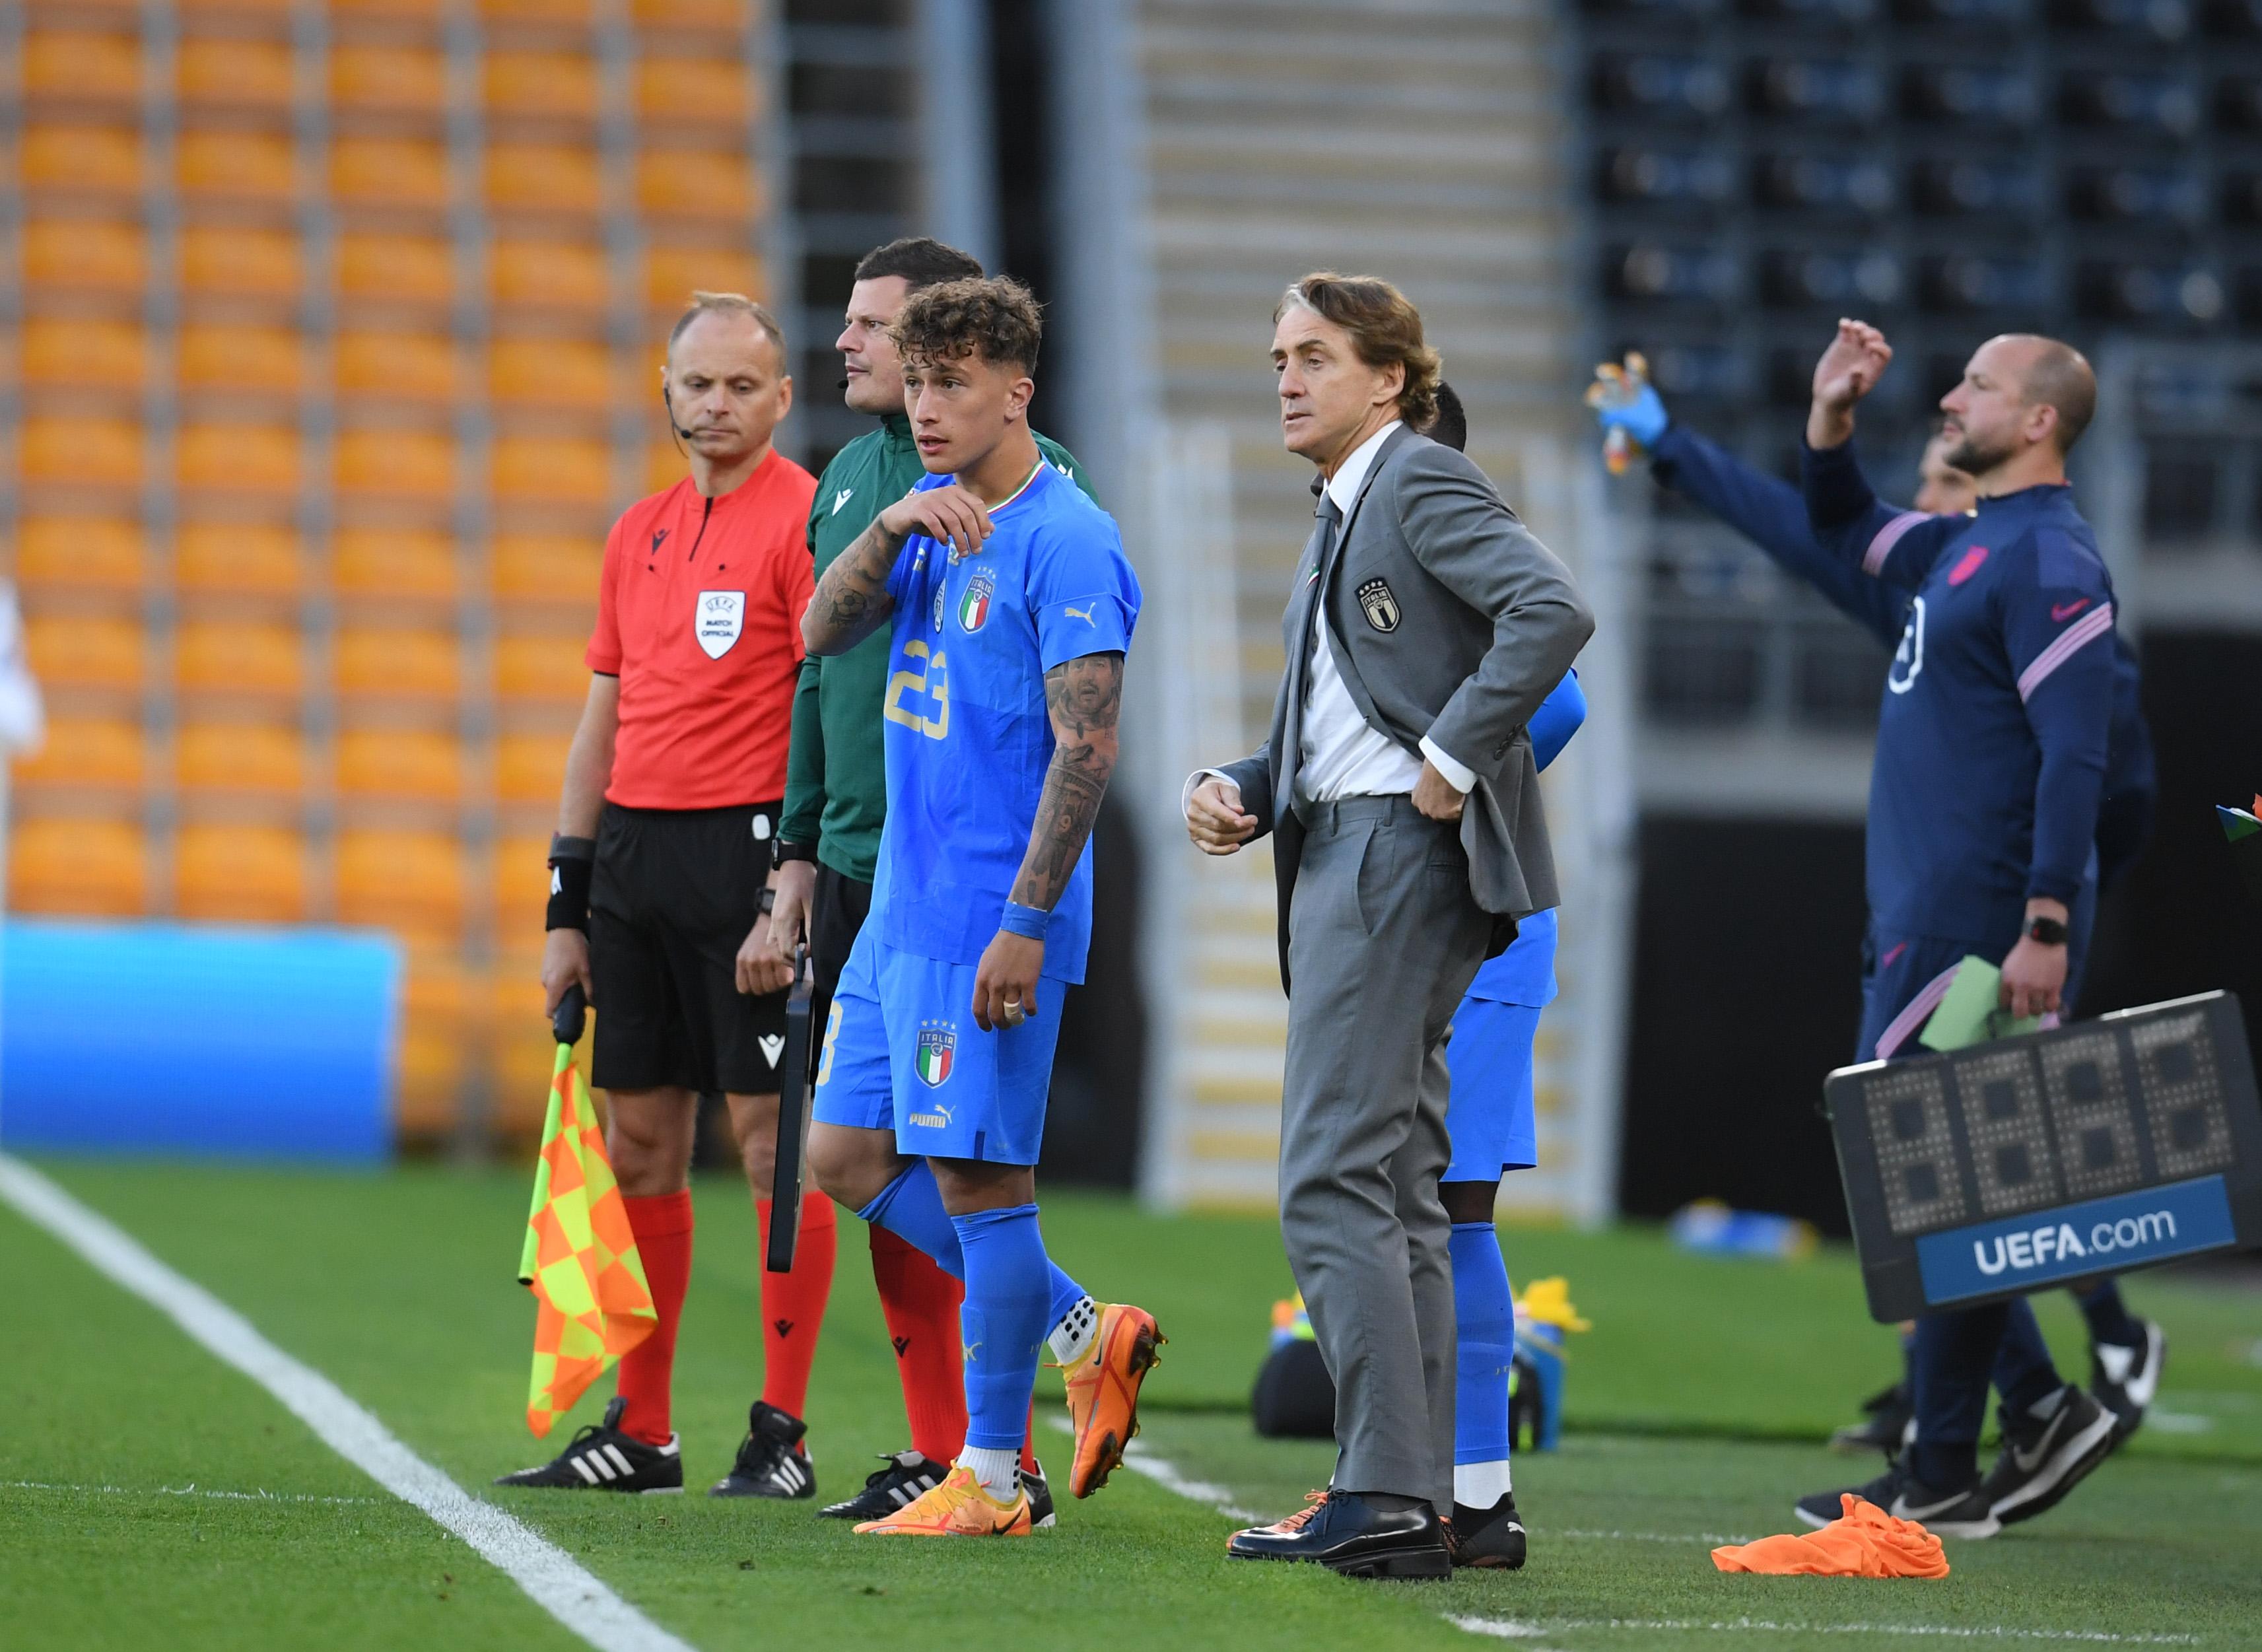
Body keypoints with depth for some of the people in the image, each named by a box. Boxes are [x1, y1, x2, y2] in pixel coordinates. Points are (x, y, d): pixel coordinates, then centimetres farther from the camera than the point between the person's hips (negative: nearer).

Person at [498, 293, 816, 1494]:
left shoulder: (807, 518, -6)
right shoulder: (638, 534, 17)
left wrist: (792, 899, -18)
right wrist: (567, 908, 16)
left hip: (748, 852, -7)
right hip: (634, 853, 7)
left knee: (771, 1135, -5)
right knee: (638, 1141, 8)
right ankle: (640, 1431, 14)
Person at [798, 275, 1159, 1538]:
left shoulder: (1066, 543, -13)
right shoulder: (932, 519, 13)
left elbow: (1086, 748, -17)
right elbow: (822, 635, 6)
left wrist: (1025, 924, -21)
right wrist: (891, 529, -11)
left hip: (990, 918, -9)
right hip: (902, 905, 9)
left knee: (976, 1172, -4)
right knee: (848, 1157, 10)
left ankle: (991, 1479, 4)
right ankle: (1083, 1333, 20)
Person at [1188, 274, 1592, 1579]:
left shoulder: (1425, 484, -7)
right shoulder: (1340, 520, 22)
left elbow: (1556, 611, -23)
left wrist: (1453, 763, -21)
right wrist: (1244, 792, 6)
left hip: (1400, 849, -11)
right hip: (1341, 850, 11)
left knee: (1334, 1181, -13)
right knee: (1396, 1194, 10)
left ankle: (1387, 1496, -15)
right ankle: (1417, 1503, 12)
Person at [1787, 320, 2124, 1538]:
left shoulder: (2049, 564, -13)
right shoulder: (1961, 546, 16)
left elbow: (2075, 759, -20)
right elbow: (1845, 532, 37)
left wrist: (2045, 929, -26)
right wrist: (1831, 415, 20)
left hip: (1984, 921, -10)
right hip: (1918, 917, 10)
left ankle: (1941, 1480, -3)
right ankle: (2039, 1410, 16)